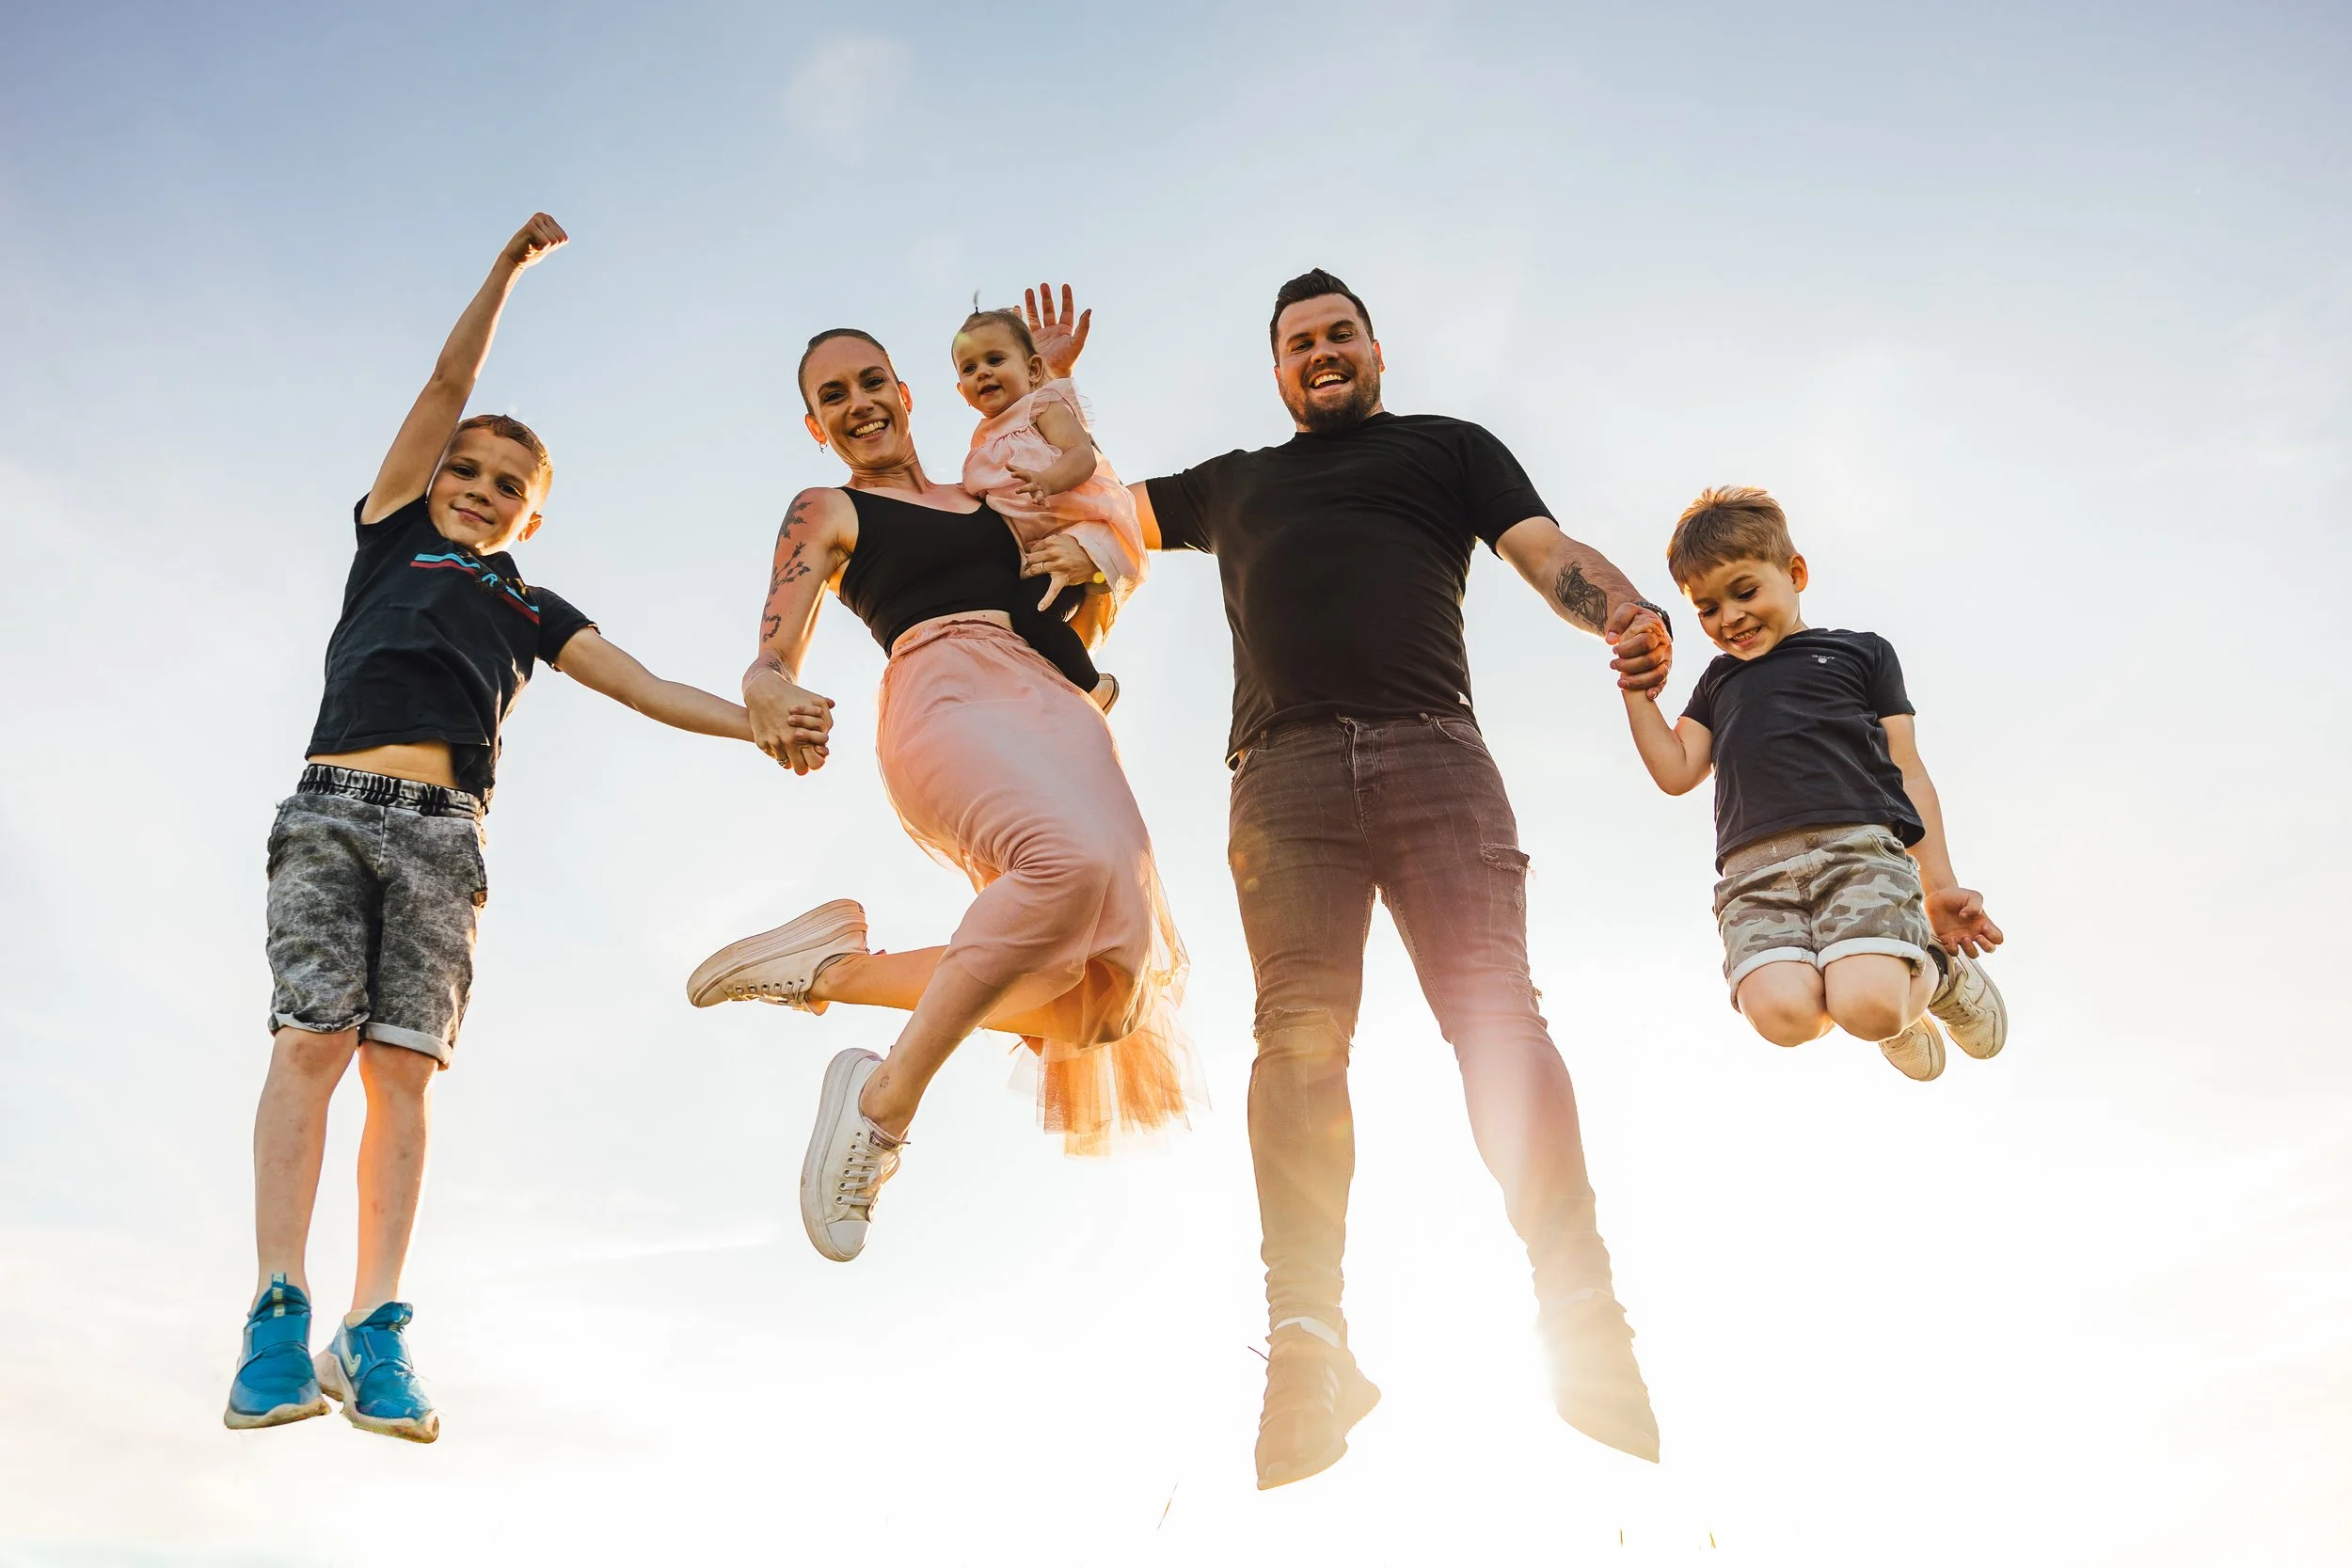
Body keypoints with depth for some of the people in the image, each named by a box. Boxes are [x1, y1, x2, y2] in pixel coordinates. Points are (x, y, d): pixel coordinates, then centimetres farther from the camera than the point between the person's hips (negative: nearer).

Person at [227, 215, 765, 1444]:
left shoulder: (532, 611, 25)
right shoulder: (392, 538, 21)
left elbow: (646, 689, 16)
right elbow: (443, 390, 18)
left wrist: (762, 724, 4)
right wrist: (508, 268, 15)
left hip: (441, 833, 1)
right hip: (333, 807, -1)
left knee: (403, 1064, -8)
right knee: (311, 1040, -13)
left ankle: (373, 1335, -12)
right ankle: (279, 1314, -16)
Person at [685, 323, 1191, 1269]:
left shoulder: (981, 498, 32)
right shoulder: (826, 513, 18)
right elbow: (770, 665, 6)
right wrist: (770, 697, -20)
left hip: (1052, 702, 6)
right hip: (941, 698, -6)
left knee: (1108, 998, -17)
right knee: (1078, 859, -40)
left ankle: (835, 968, -4)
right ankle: (887, 1102, -28)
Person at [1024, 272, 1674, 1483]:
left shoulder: (1447, 445, 27)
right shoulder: (1234, 482, 35)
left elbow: (1547, 552, 11)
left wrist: (1630, 612, -10)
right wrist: (1053, 378, 45)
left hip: (1431, 751, -1)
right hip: (1286, 770, 2)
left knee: (1496, 1012, -18)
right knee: (1298, 1036, -15)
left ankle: (1582, 1319, -20)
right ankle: (1308, 1349, -19)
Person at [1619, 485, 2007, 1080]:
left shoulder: (1860, 651, 21)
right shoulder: (1719, 680, 33)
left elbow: (1908, 773, 16)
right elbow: (1677, 772, 20)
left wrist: (1939, 887, 8)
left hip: (1860, 845, -2)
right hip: (1755, 868, 3)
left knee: (1865, 1005, -29)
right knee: (1782, 1013, -28)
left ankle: (1938, 972, 10)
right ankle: (1895, 1009, 8)